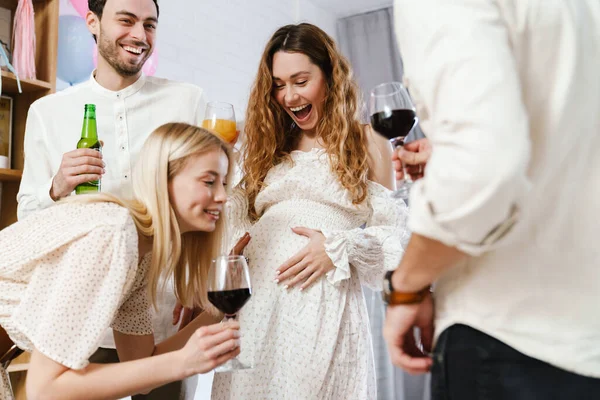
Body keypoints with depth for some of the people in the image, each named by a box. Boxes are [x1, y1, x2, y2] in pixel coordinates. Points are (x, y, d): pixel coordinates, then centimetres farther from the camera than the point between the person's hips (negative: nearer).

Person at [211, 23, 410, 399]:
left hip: (323, 304, -3)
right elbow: (239, 224, 16)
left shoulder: (366, 142, 7)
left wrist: (339, 248, -14)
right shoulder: (268, 146, 18)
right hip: (255, 303, 4)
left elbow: (393, 234, 2)